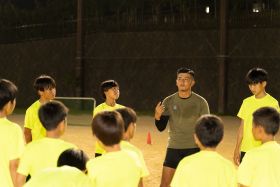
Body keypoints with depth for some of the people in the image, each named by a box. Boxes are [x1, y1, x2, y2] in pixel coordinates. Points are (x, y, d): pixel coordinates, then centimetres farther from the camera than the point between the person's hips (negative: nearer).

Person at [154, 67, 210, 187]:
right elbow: (161, 128, 2)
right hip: (173, 148, 1)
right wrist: (157, 116, -19)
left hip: (194, 149, -1)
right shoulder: (168, 101, 1)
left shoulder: (200, 102, -3)